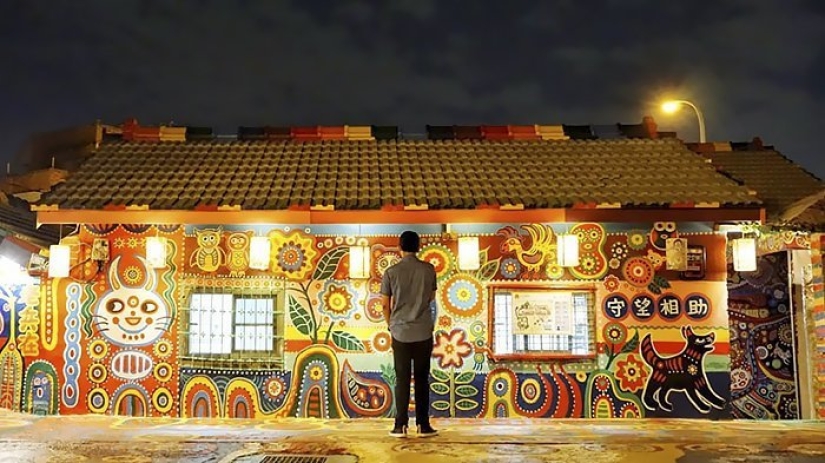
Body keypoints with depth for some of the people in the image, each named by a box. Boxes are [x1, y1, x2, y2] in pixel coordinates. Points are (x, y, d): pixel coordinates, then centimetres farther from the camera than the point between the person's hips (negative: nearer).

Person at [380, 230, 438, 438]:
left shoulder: (391, 272, -4)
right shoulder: (428, 269, -1)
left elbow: (385, 304, 1)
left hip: (400, 332, 0)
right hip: (423, 332, 1)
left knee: (402, 379, 6)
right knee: (422, 379, 7)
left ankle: (401, 425, 6)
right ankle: (423, 425, 9)